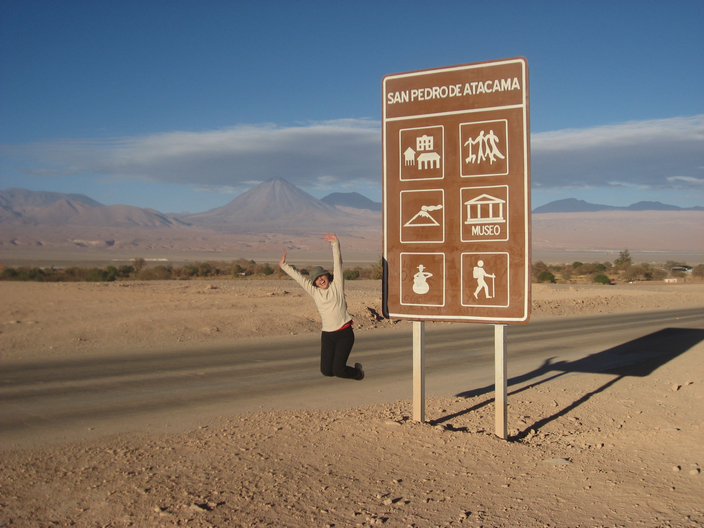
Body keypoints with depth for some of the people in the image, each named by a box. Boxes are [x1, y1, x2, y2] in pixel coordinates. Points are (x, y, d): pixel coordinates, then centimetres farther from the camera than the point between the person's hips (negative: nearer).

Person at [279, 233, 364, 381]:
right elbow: (298, 277, 15)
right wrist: (284, 266, 18)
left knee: (338, 371, -8)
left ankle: (357, 371, 24)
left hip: (344, 333, -4)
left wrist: (335, 244, -11)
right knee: (326, 371, -1)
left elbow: (337, 264, -4)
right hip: (327, 335, 4)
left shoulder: (336, 285, 2)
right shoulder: (314, 292, 10)